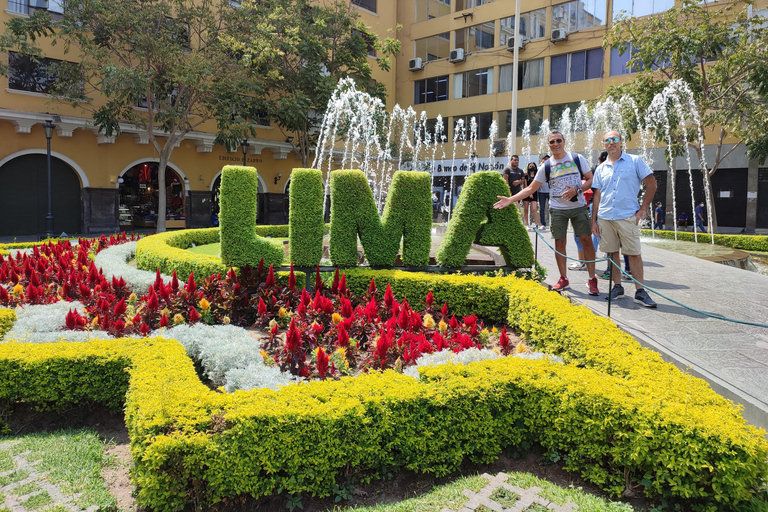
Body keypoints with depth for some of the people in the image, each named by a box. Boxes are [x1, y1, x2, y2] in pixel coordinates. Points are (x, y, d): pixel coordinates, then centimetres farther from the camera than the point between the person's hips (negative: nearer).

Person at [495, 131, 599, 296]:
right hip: (557, 209, 1)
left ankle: (592, 279, 5)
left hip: (578, 207, -1)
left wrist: (577, 190, -16)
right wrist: (510, 199, -2)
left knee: (586, 239, -5)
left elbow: (591, 180, 3)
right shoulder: (546, 166, 5)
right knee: (560, 242, 2)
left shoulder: (577, 158, 2)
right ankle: (563, 279, 15)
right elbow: (531, 188, 7)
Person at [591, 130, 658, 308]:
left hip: (627, 216, -3)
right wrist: (593, 220, 9)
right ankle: (617, 286, 18)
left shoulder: (635, 161, 2)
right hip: (605, 217, 4)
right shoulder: (601, 168, 13)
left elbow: (651, 184, 3)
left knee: (634, 253, -4)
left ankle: (640, 291, 0)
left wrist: (643, 209, -4)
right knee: (612, 252, 8)